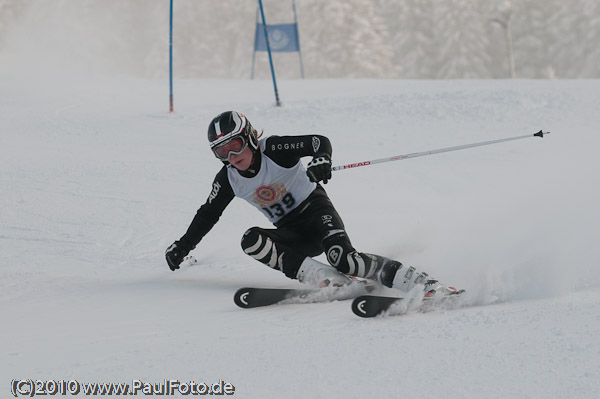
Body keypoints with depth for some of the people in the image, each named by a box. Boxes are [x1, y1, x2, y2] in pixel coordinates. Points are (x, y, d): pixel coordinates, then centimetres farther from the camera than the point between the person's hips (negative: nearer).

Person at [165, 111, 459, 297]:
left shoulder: (274, 150, -16)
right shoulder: (228, 180, 0)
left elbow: (319, 141, -21)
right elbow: (208, 214, 14)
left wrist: (322, 160, -44)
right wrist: (182, 246, 16)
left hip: (315, 208, -6)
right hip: (291, 234, 6)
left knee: (343, 258, -33)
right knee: (251, 241, -24)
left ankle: (421, 283, -33)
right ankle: (332, 281, -33)